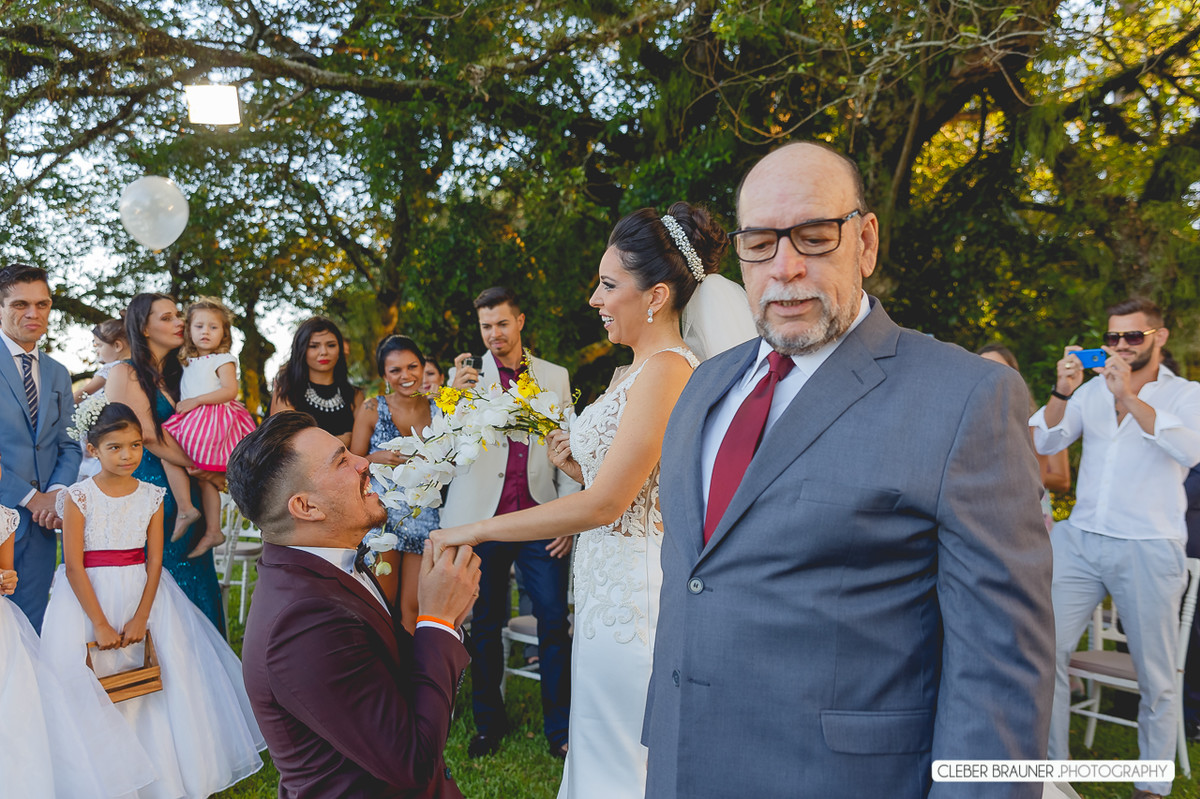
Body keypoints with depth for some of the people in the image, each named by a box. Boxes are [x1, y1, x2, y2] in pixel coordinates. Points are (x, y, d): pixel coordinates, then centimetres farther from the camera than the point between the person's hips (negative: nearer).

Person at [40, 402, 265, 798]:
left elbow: (155, 561, -2)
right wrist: (100, 624, -14)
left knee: (161, 679, 1)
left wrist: (141, 617, -12)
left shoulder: (151, 496, 0)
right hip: (89, 598, -2)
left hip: (143, 594, 2)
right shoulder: (79, 497, -7)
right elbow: (73, 567, -11)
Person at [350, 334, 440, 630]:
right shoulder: (372, 409, 0)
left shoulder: (438, 410, 6)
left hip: (424, 517, 2)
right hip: (381, 515, -2)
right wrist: (378, 458, -16)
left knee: (412, 611, 2)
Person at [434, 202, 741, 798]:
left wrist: (477, 530, -18)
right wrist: (578, 467, 2)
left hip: (632, 592, -9)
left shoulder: (666, 371, -19)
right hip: (610, 585, 9)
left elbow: (605, 503, -22)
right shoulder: (631, 372, 11)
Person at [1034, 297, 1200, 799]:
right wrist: (1063, 393, -13)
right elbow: (1043, 443, 2)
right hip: (1081, 540, 3)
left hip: (1148, 550, -2)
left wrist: (1129, 398, -23)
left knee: (1156, 677, 7)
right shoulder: (1092, 390, 10)